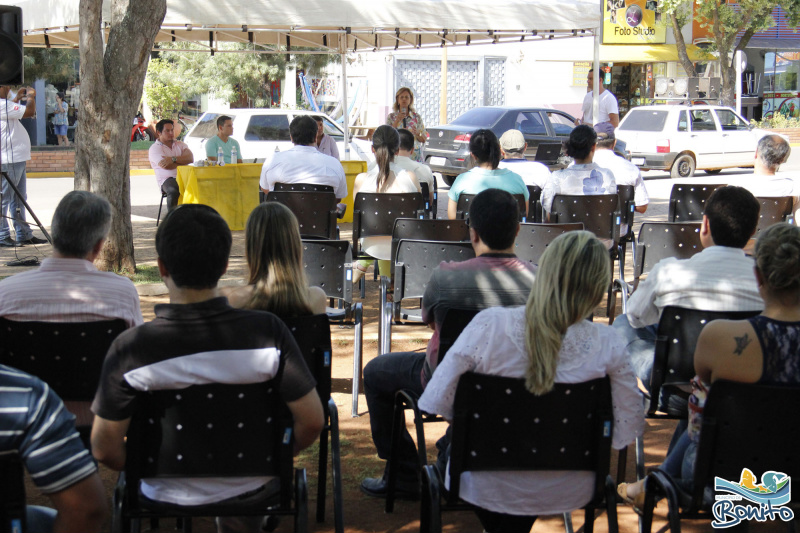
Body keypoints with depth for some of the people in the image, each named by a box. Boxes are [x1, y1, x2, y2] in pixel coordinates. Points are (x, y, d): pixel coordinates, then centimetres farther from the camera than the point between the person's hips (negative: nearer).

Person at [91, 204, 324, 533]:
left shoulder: (131, 349, -25)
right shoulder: (267, 332, -23)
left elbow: (104, 449, -18)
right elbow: (311, 421, -17)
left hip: (167, 495, 0)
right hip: (250, 492, 0)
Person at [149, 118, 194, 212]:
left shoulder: (180, 144, 22)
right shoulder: (155, 148, 6)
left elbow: (190, 158, 1)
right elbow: (166, 166, -10)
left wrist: (173, 159, -12)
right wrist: (182, 161, 4)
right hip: (167, 179, -4)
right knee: (173, 191, -39)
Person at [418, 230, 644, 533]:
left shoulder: (489, 326, -24)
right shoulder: (606, 346, -21)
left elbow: (437, 402, -18)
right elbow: (627, 431, -12)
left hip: (486, 487, -1)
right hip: (564, 493, 2)